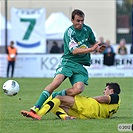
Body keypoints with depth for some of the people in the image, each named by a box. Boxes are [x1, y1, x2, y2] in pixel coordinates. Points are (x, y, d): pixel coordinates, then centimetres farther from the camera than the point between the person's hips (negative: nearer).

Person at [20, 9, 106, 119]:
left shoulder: (87, 29, 9)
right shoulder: (69, 32, -9)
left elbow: (93, 43, 27)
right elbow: (74, 51, -20)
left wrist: (98, 48, 4)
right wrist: (90, 49, -28)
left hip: (81, 66, 4)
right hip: (68, 61, -4)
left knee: (78, 89, -23)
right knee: (57, 81, -31)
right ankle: (36, 108, -28)